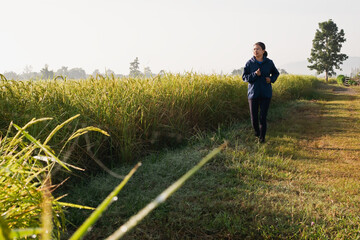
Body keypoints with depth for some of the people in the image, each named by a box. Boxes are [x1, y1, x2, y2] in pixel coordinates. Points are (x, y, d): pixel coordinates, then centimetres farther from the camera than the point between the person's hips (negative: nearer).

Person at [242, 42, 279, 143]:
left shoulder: (269, 63, 2)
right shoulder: (249, 63, -1)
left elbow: (276, 73, 18)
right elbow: (244, 77, -2)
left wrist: (271, 79, -3)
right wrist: (255, 74, -18)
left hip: (266, 94, 0)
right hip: (253, 93, 0)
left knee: (263, 117, -4)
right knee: (254, 116, 3)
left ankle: (262, 137, 13)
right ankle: (257, 131, 34)